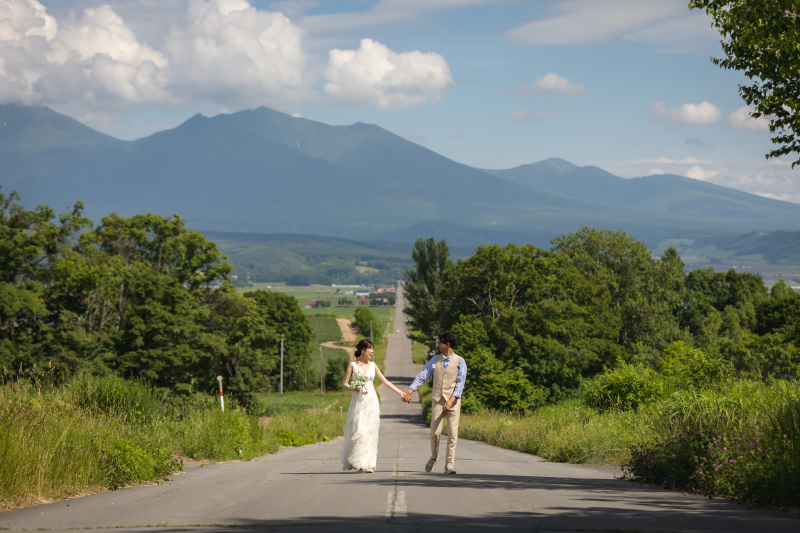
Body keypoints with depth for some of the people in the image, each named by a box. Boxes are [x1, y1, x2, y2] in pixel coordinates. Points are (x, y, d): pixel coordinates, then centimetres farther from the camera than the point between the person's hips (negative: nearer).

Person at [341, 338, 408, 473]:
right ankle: (356, 462, 5)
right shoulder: (352, 365, 2)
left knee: (370, 432, -3)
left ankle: (368, 464, -1)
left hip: (371, 401, 3)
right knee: (358, 431, -8)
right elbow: (345, 384, 0)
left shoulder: (373, 365, 11)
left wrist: (400, 392, 11)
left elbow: (385, 381, 14)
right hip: (358, 401, -3)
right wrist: (356, 389, -17)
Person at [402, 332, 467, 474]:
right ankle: (434, 457, 21)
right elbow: (422, 376, 5)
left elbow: (460, 383, -6)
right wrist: (410, 391, -7)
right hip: (438, 400, 2)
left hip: (453, 401, -2)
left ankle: (449, 463, 0)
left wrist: (451, 400, -18)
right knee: (435, 432, -3)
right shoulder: (435, 360, 10)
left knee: (452, 433, -6)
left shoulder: (460, 362, 0)